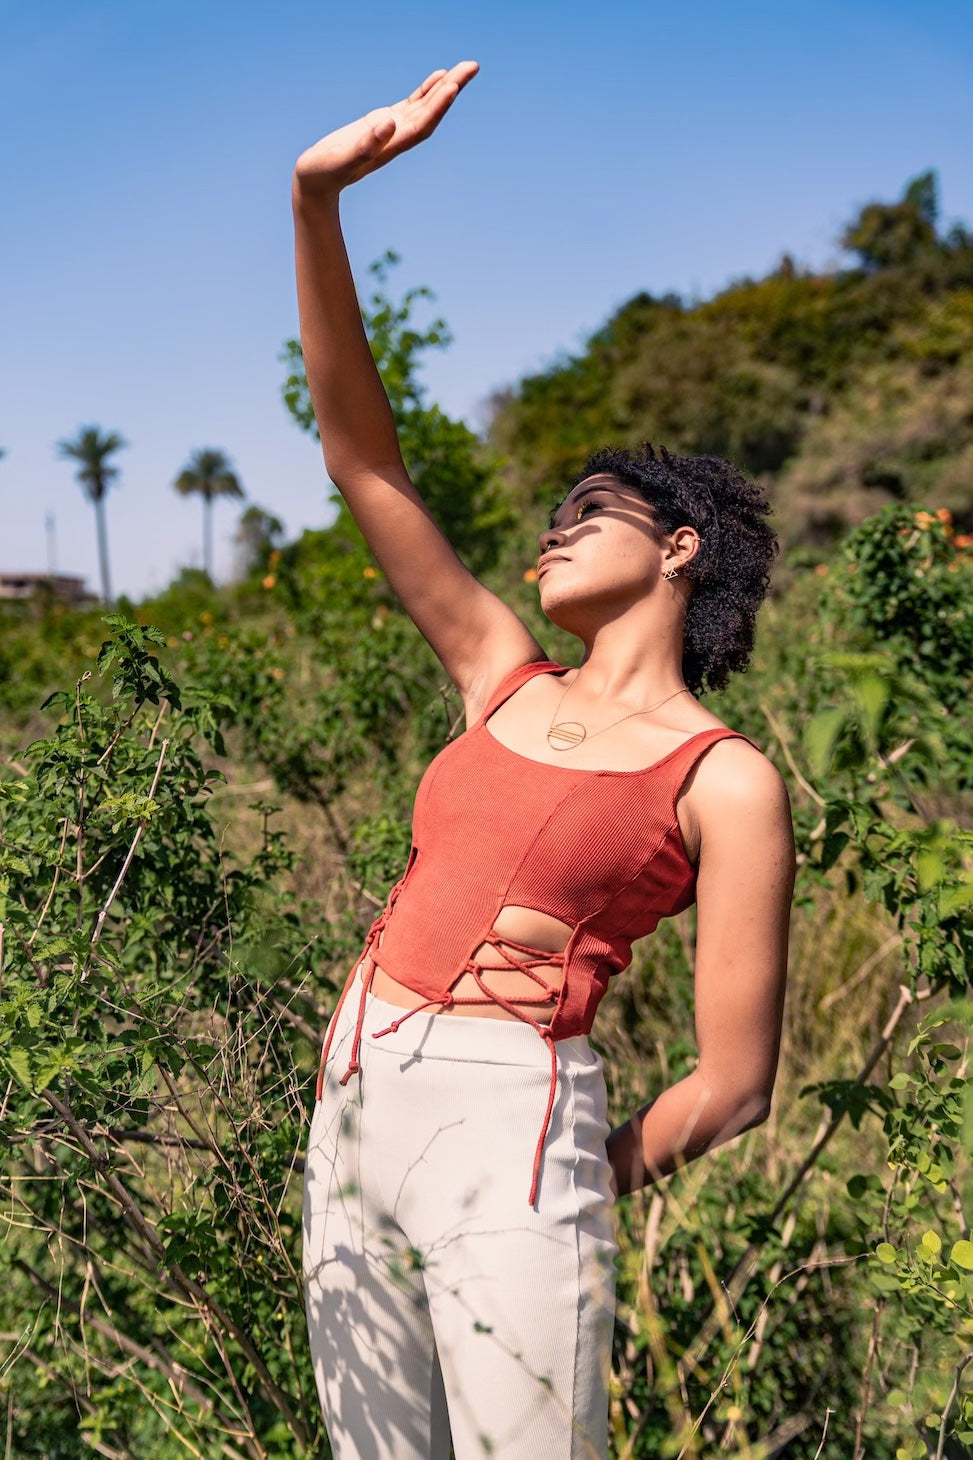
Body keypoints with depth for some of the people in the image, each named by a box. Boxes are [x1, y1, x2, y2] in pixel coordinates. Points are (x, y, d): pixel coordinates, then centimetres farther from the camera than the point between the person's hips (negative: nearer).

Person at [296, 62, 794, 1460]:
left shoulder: (726, 782, -5)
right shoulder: (509, 680, 10)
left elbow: (732, 1084, -4)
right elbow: (356, 448, 6)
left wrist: (571, 1196, 8)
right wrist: (318, 205, 0)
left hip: (502, 1121, -6)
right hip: (351, 1116, 6)